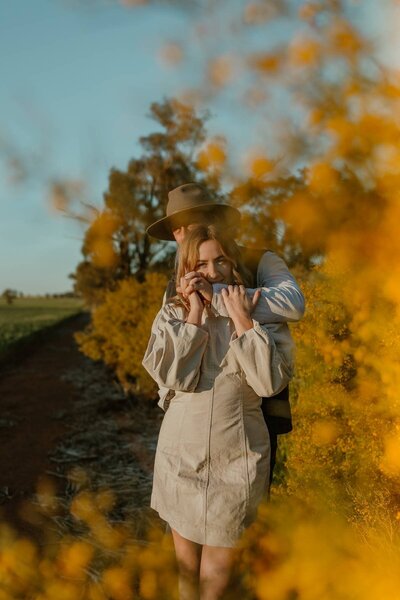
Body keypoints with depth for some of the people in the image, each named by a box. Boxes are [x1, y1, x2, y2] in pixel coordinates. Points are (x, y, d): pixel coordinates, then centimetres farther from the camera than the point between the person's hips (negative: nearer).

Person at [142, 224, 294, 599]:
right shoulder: (172, 313, -1)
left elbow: (271, 381, -18)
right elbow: (169, 374, -17)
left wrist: (242, 321, -18)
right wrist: (194, 315, -16)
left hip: (236, 457, -1)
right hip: (181, 451, 2)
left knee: (219, 560, 12)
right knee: (185, 549, 19)